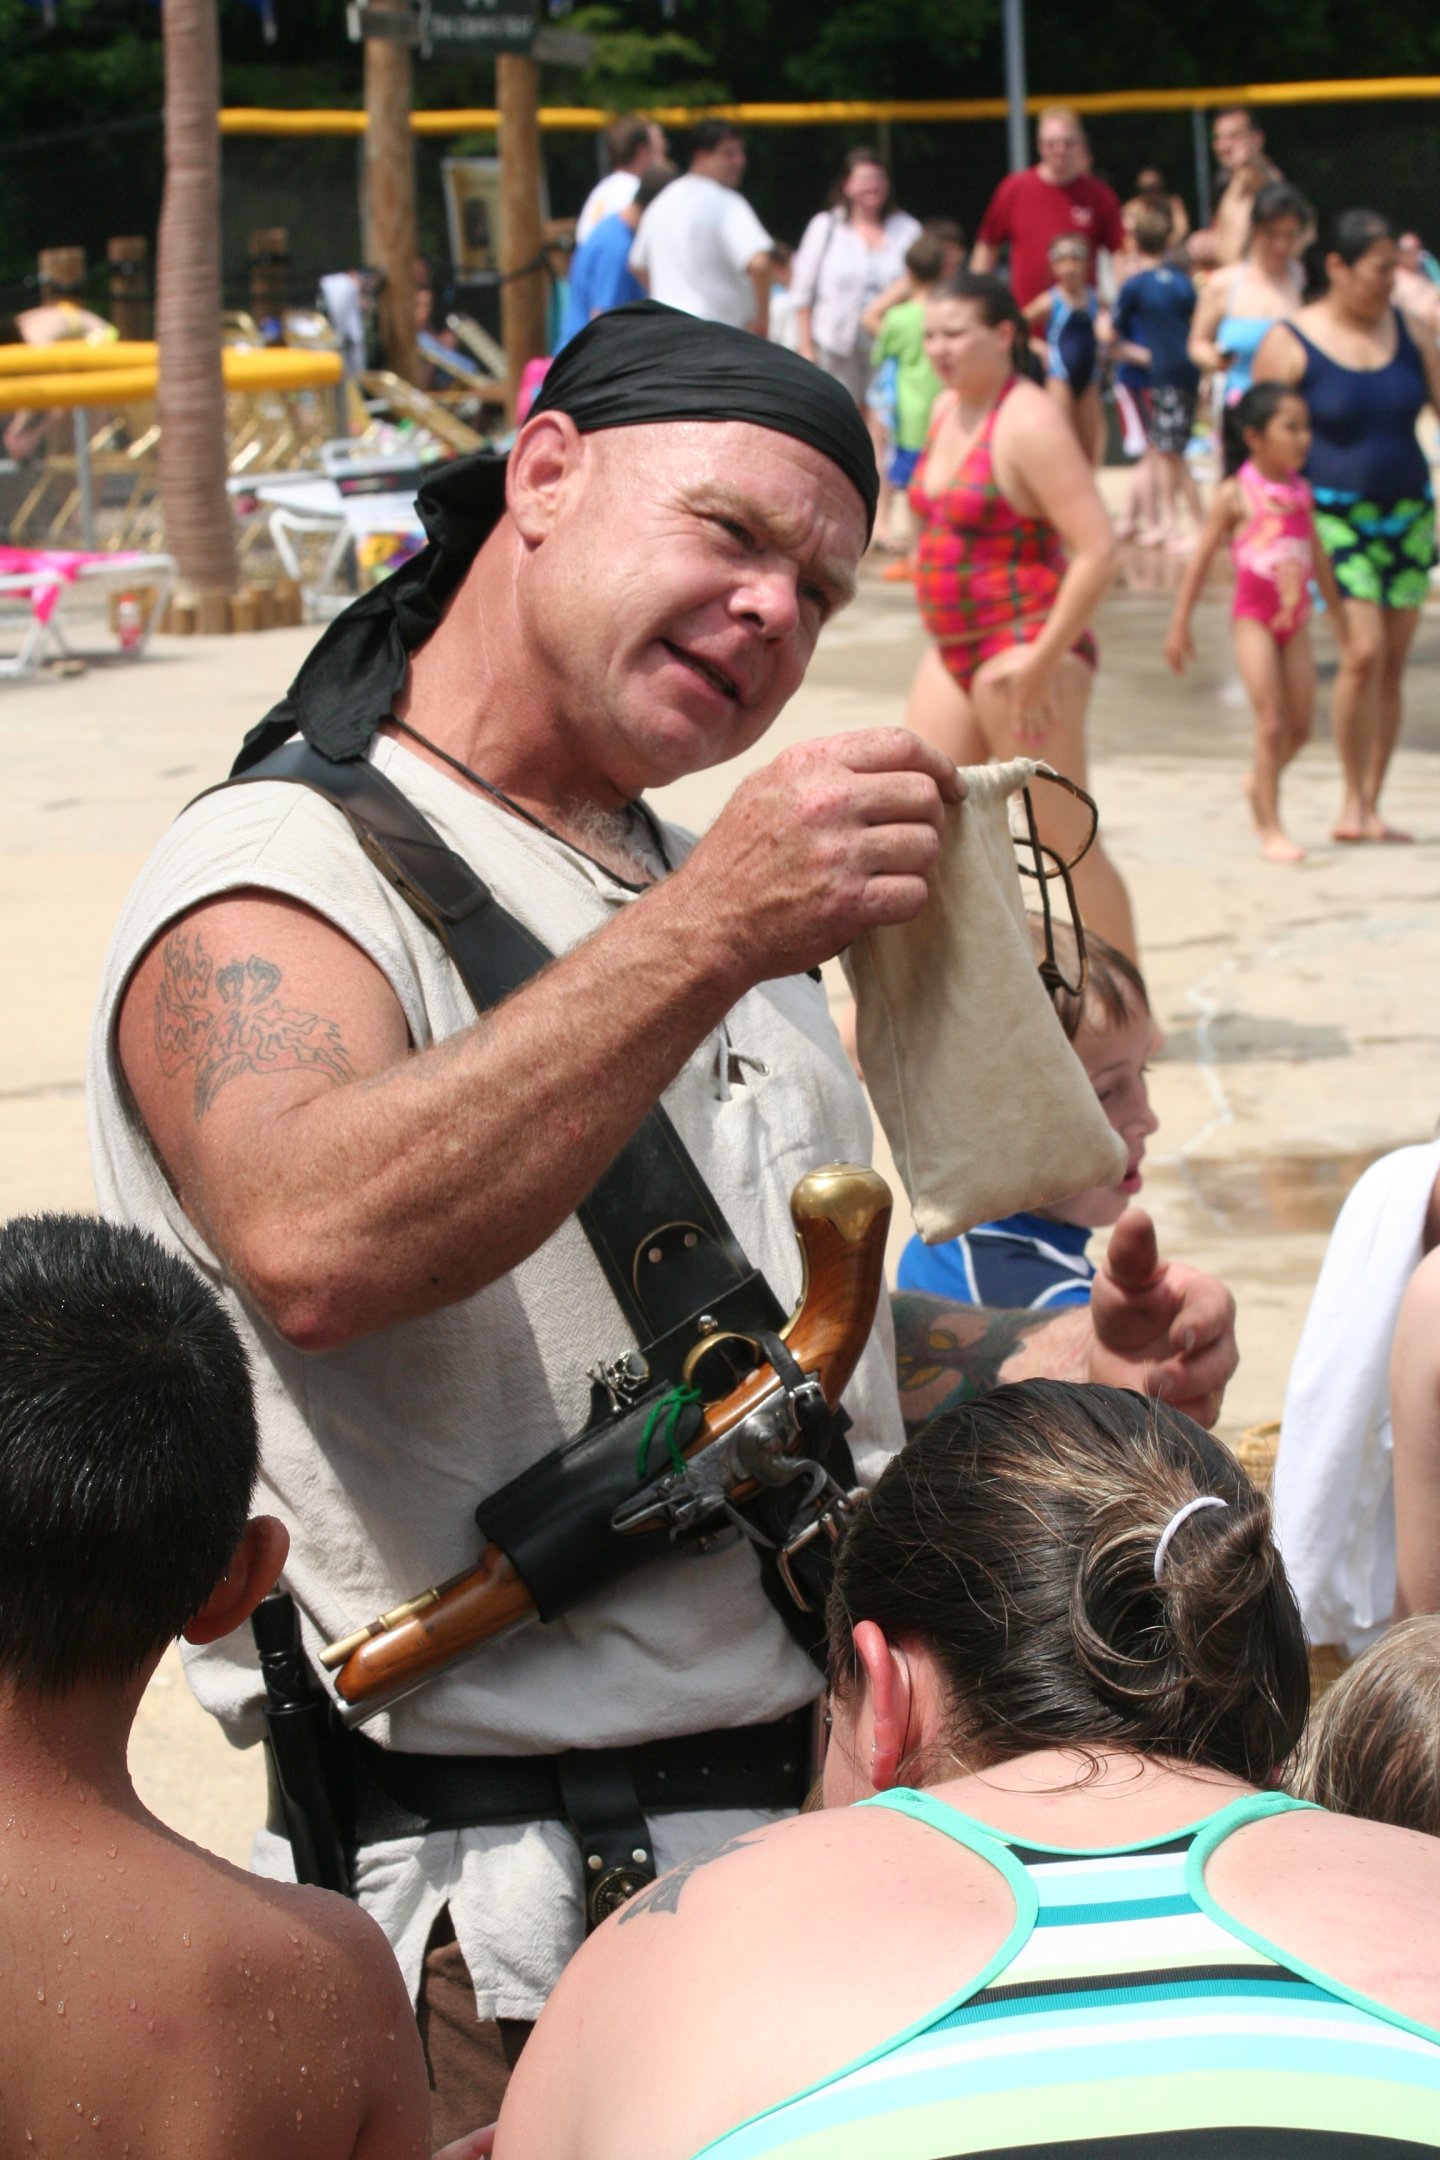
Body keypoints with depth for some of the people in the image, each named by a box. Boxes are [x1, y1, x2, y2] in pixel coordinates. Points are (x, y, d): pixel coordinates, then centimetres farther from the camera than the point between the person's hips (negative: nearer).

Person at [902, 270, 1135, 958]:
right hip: (952, 652, 9)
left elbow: (1097, 549, -22)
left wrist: (1042, 660, -23)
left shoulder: (1029, 423, -16)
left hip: (1023, 653, -9)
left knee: (1065, 839, -3)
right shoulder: (946, 410, 10)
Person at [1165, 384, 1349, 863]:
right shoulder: (1236, 494, -9)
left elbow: (1318, 558, 17)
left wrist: (1339, 619, 22)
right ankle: (1270, 829, -3)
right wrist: (1180, 624, -6)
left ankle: (1258, 781, 33)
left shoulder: (1301, 493, 7)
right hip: (1254, 614, -5)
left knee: (1300, 726, 6)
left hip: (1296, 617, 5)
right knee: (1271, 723, -9)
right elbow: (1202, 559, -5)